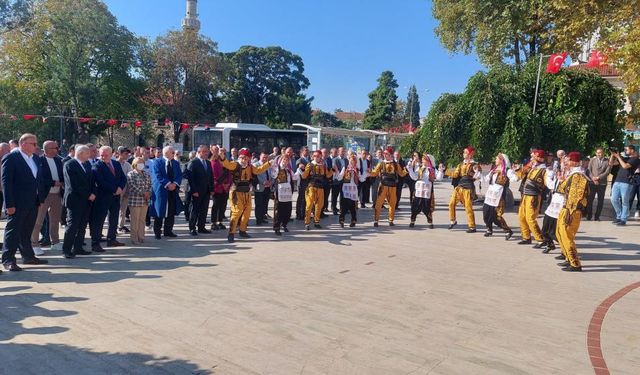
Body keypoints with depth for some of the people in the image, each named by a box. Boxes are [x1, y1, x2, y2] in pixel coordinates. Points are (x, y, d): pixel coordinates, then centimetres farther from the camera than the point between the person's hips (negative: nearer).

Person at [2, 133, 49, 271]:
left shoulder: (35, 159, 11)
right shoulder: (11, 158, -10)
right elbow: (6, 182, -14)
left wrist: (41, 198, 9)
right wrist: (9, 204, -18)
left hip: (33, 203, 7)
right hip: (17, 203, -7)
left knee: (27, 231, 16)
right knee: (13, 230, -1)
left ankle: (28, 256, 25)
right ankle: (8, 260, 6)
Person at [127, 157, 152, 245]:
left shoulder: (146, 174, 14)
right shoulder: (131, 174, -4)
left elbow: (149, 185, 12)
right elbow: (132, 186, -13)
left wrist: (148, 193, -7)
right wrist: (143, 193, -15)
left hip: (145, 201, 5)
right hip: (135, 200, -5)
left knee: (142, 219, 10)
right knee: (135, 220, -2)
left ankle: (141, 237, 17)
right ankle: (134, 239, 4)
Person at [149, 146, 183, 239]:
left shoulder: (176, 163, 12)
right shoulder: (157, 162, -3)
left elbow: (179, 175, 6)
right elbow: (157, 175, -12)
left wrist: (175, 184, -13)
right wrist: (168, 184, -19)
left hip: (173, 190, 5)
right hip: (160, 190, -5)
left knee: (171, 212, 6)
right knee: (159, 212, 1)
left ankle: (168, 231, 16)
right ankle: (157, 232, 10)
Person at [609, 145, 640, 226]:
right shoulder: (624, 158, 21)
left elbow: (625, 166, -15)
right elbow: (611, 163, 20)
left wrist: (618, 157, -7)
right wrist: (613, 155, 7)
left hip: (626, 183, -7)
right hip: (617, 182, 7)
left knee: (624, 202, -3)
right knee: (614, 200, 4)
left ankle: (623, 220, 3)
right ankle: (619, 216, 19)